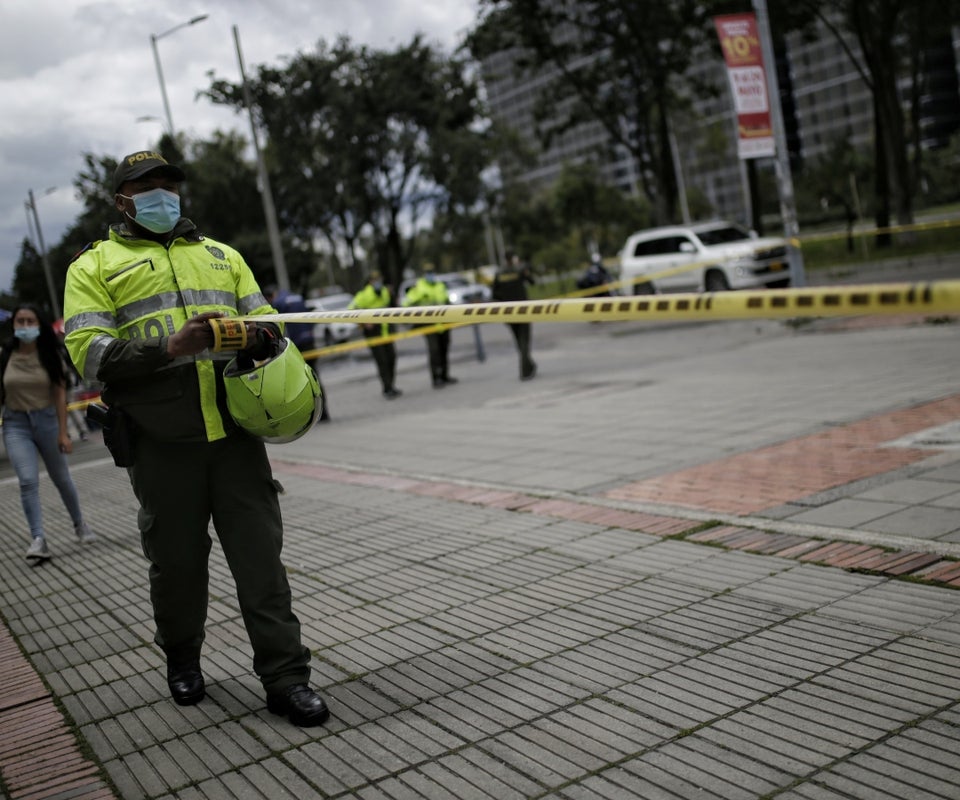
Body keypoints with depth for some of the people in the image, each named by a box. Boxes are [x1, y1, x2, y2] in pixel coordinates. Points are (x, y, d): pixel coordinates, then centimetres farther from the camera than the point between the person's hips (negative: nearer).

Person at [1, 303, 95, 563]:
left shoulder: (49, 355, -4)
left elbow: (60, 395, -4)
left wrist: (63, 432, -7)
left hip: (46, 420, 1)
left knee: (62, 479, 13)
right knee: (28, 481, -15)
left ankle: (79, 524, 34)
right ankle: (38, 539, -15)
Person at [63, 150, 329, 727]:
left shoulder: (221, 256, 21)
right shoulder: (95, 266, 8)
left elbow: (267, 323, 16)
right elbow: (89, 353, -5)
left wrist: (254, 335, -10)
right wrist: (170, 348, -20)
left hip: (235, 431, 2)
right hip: (161, 442, -2)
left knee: (260, 553, -1)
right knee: (178, 560, 8)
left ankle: (285, 677, 5)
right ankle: (182, 659, 32)